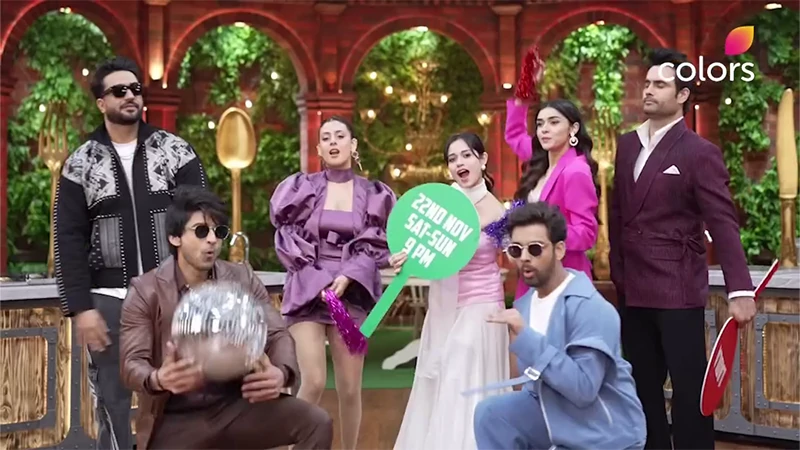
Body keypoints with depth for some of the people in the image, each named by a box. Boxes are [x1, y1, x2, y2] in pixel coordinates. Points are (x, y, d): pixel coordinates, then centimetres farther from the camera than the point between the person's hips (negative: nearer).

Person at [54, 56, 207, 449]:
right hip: (109, 298, 0)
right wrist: (80, 307, -7)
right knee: (112, 398, 5)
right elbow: (69, 239, 1)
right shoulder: (81, 164, 3)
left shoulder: (176, 151, 3)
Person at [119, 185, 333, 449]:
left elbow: (278, 335, 1)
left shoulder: (243, 279, 6)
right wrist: (157, 380, -33)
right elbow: (132, 363, -7)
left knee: (316, 423, -19)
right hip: (175, 420, -2)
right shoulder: (145, 291, -1)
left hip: (237, 406, 3)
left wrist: (281, 373, -25)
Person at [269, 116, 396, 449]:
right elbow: (287, 240, 1)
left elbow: (375, 246, 3)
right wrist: (320, 282, -9)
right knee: (313, 382, -14)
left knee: (350, 389, 1)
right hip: (307, 292, -1)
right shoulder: (301, 187, 6)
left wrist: (346, 278, -12)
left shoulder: (374, 195, 9)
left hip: (353, 296, 1)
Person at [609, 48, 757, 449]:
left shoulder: (700, 152, -8)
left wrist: (740, 289, -21)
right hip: (632, 290, 6)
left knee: (689, 387, 1)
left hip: (677, 290, -6)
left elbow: (723, 223, -14)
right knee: (643, 387, 13)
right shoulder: (627, 144, 11)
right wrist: (617, 269, 12)